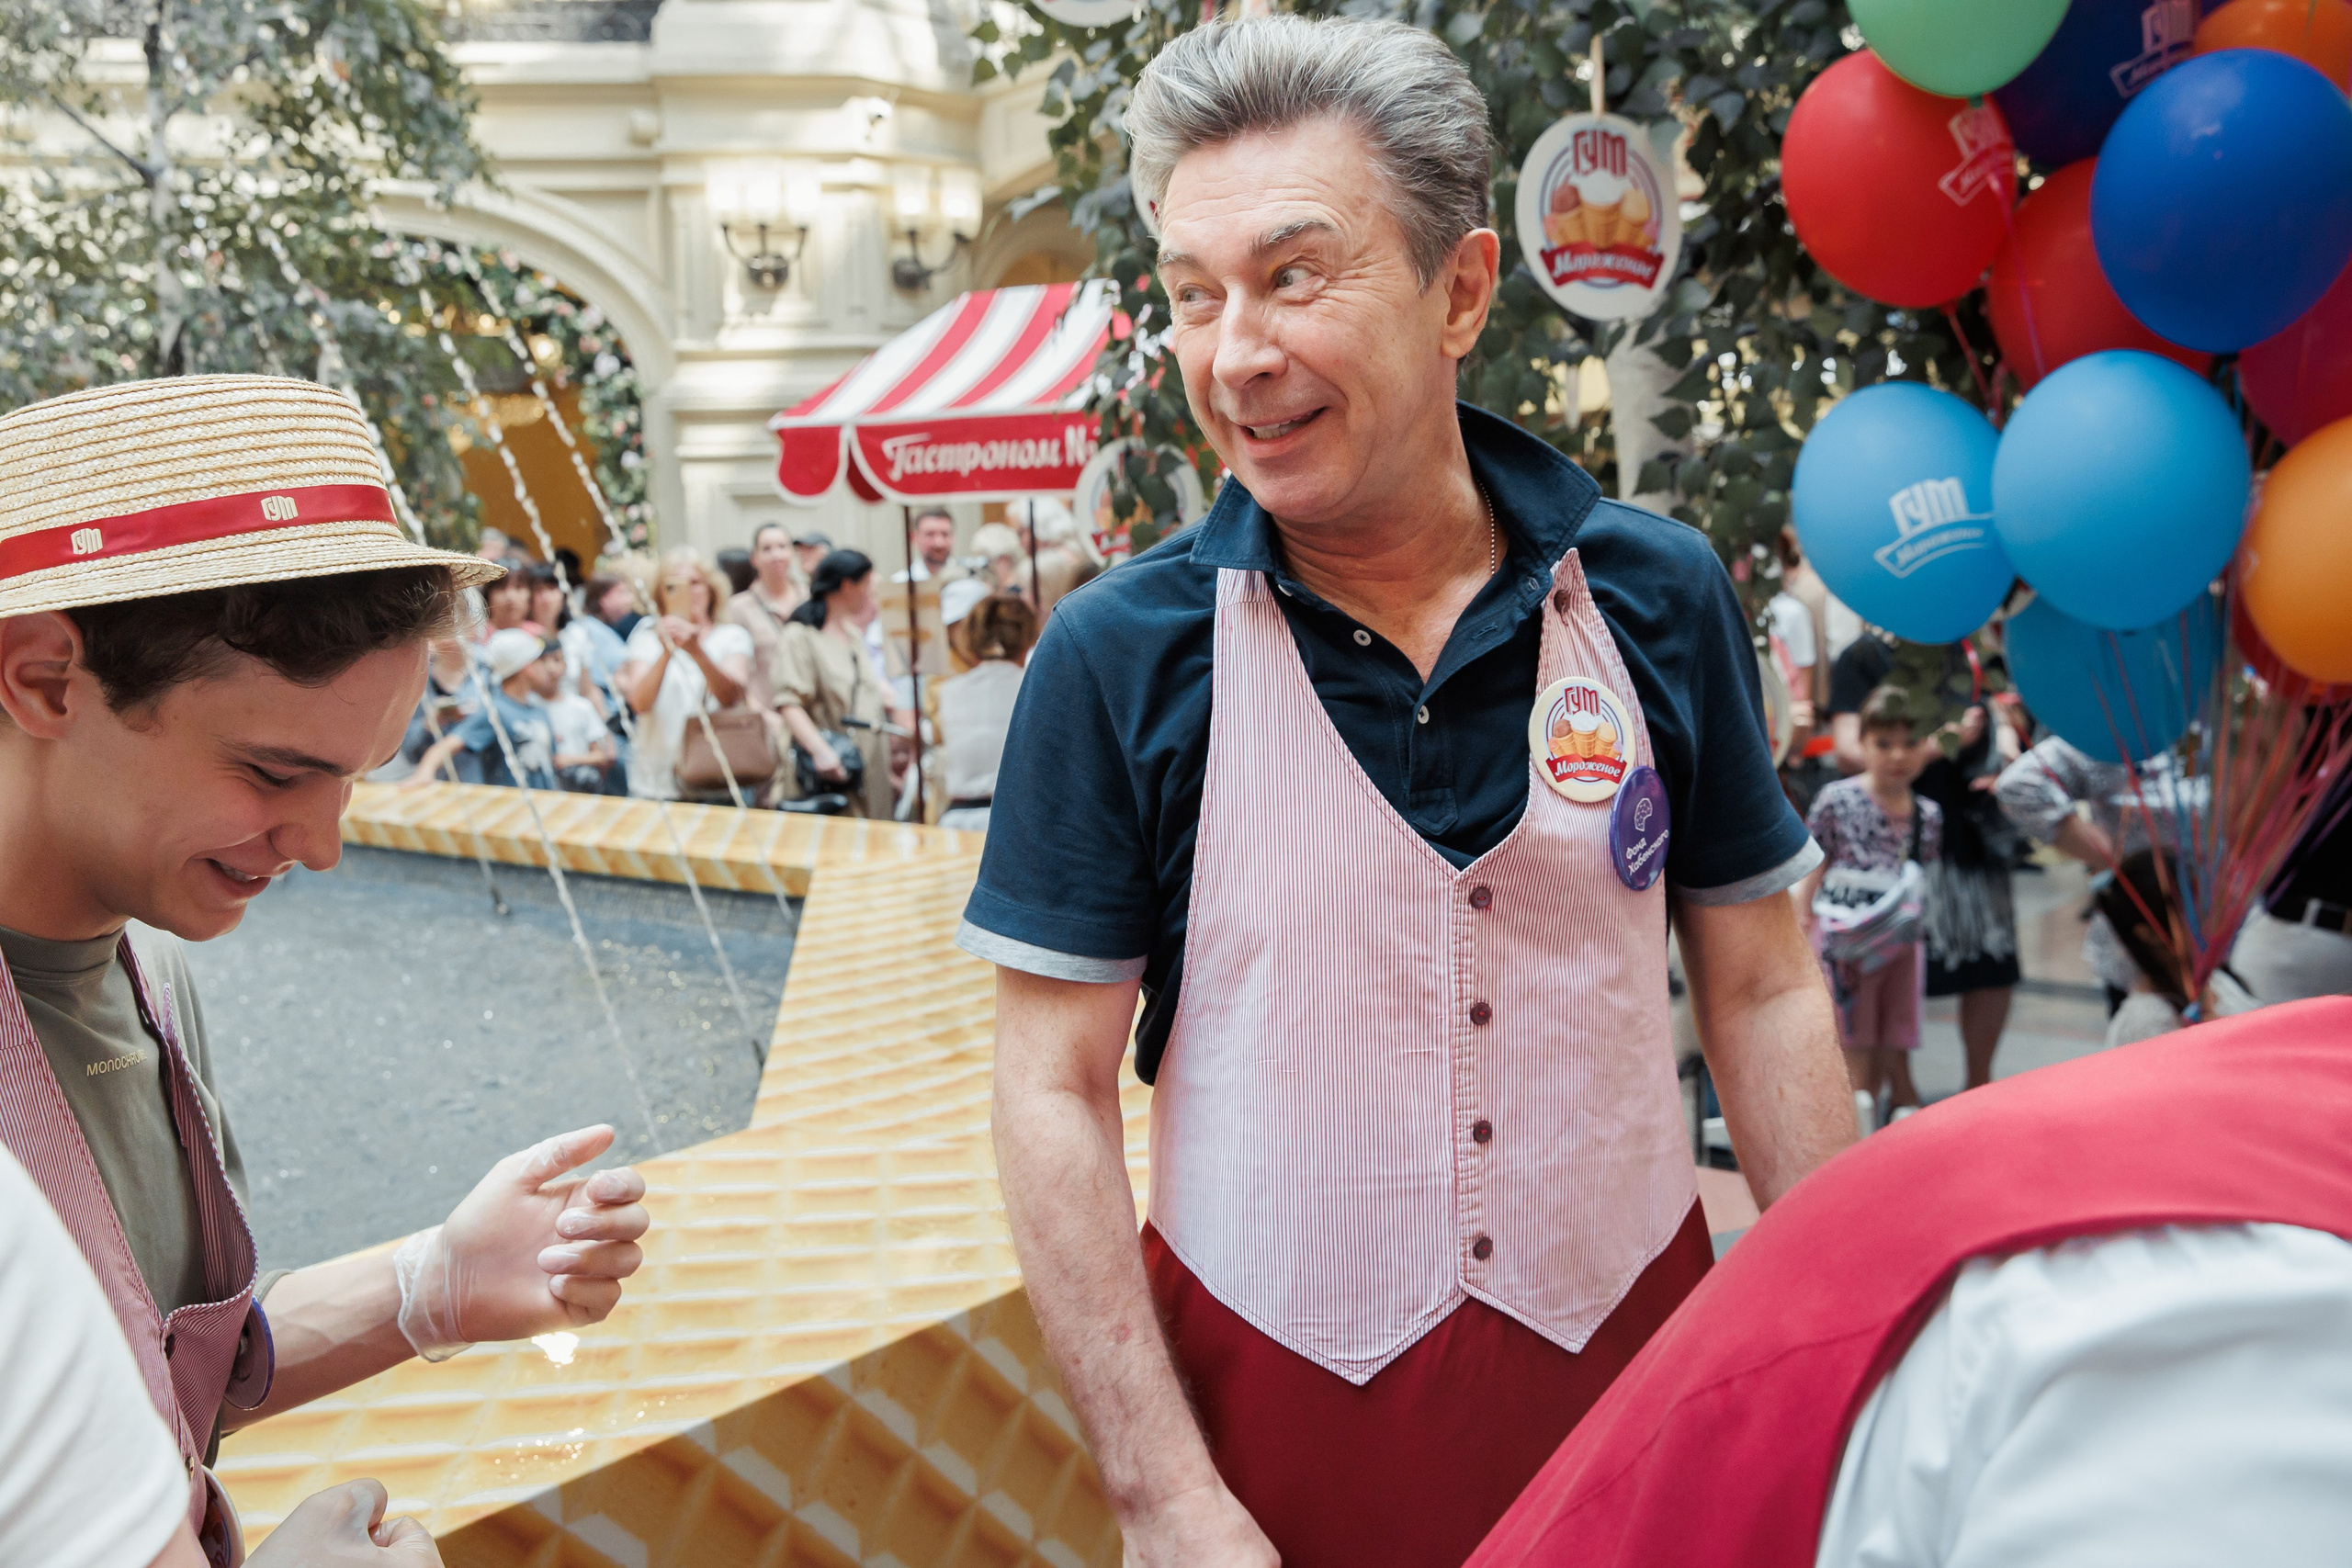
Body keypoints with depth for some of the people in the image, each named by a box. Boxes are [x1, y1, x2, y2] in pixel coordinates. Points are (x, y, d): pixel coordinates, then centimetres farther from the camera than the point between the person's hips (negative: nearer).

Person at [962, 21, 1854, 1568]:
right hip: (1263, 1390, -1)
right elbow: (1054, 1092, -10)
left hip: (1629, 1347, 2)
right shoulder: (1119, 657, -12)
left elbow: (1764, 993, 2)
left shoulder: (1660, 598, -6)